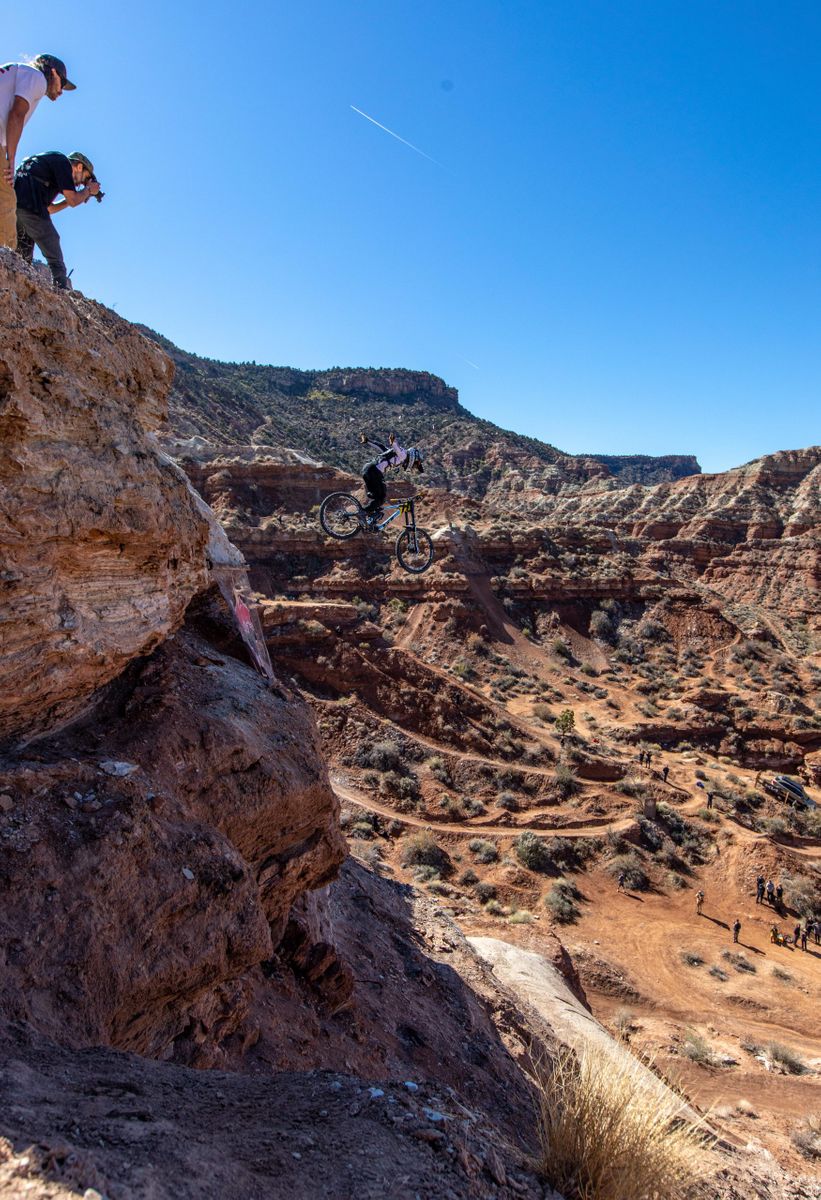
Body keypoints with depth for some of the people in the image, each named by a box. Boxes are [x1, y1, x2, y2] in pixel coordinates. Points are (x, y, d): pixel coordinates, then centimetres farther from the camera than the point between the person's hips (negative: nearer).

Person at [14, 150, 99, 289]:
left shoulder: (50, 162, 31)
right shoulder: (63, 162, 5)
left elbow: (49, 208, 30)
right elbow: (73, 201, -3)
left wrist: (82, 194, 29)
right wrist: (89, 190, 16)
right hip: (29, 206, -9)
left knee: (21, 259, 13)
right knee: (55, 259, -6)